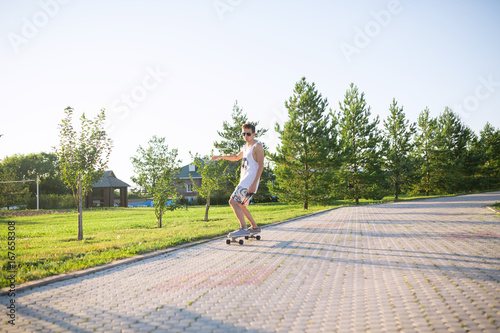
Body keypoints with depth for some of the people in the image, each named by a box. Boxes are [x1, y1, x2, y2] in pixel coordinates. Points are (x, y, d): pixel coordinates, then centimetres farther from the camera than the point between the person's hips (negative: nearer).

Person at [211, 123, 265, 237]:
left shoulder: (257, 146, -7)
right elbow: (236, 157, 39)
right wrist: (220, 157, 34)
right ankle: (255, 227, 26)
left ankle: (243, 229, -28)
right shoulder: (246, 147, 21)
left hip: (250, 181, -10)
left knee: (233, 201, -21)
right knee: (241, 205, 16)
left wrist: (254, 183, -25)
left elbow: (261, 165, -16)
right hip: (244, 181, 10)